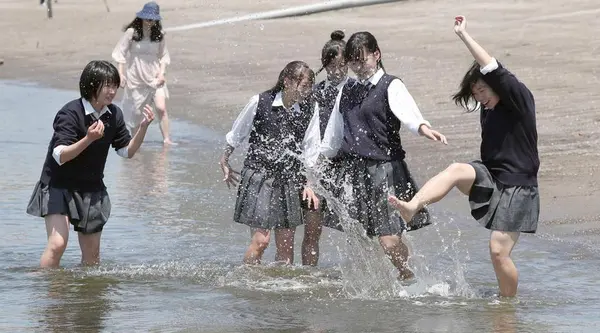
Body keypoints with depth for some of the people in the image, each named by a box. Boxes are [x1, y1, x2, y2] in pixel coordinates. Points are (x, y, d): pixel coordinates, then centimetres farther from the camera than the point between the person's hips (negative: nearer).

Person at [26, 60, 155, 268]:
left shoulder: (113, 115, -1)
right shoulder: (70, 113, -20)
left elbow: (127, 152, 7)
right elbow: (60, 156, -29)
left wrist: (143, 127, -9)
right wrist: (89, 139, -43)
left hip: (92, 189, 6)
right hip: (58, 186, -6)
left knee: (92, 254, 10)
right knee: (57, 244, -21)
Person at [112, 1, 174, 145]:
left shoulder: (159, 35, 0)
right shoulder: (132, 32, -7)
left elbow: (164, 56, 7)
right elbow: (121, 54, -3)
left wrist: (162, 73, -7)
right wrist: (121, 74, -8)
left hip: (155, 77, 1)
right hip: (136, 78, -1)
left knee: (161, 108, -14)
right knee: (136, 112, 9)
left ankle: (167, 139, -12)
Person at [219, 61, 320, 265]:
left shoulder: (309, 110, -1)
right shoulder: (260, 102, -10)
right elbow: (236, 135, 5)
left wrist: (308, 184, 1)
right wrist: (225, 163, 15)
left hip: (289, 181, 4)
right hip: (259, 177, -4)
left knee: (286, 244, 5)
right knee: (260, 239, -11)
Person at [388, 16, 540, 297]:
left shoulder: (520, 100, -11)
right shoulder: (488, 110, 12)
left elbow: (493, 71, -24)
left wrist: (464, 36, -24)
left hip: (517, 187, -6)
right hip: (490, 178, 6)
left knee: (499, 251, -11)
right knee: (457, 170, -27)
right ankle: (412, 206, -47)